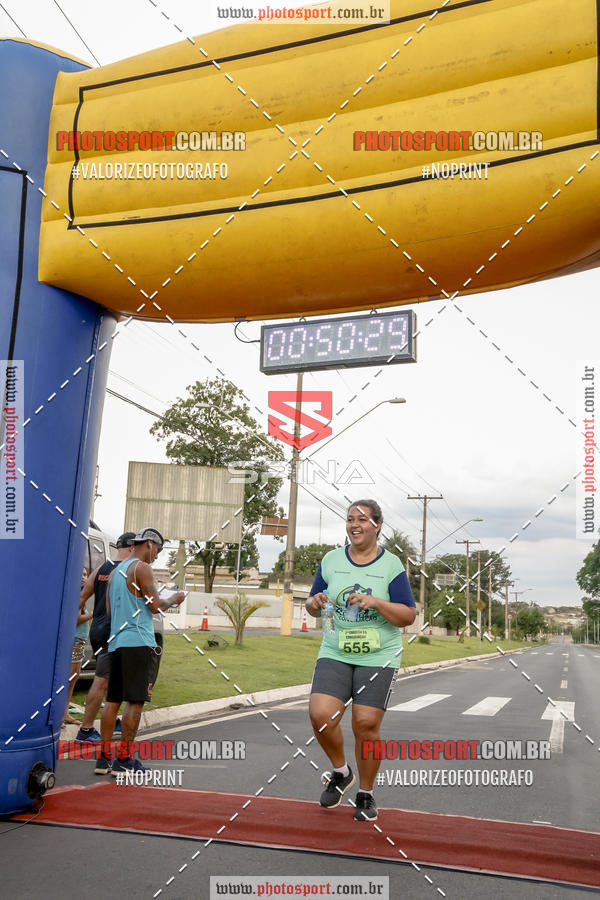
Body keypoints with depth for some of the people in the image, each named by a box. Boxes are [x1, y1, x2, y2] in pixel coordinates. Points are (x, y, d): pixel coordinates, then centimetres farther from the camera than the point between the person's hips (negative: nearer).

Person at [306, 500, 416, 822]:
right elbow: (312, 604, 16)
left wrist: (376, 602, -19)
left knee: (366, 725, -5)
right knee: (321, 715, -13)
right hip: (335, 653, 3)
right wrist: (315, 602, -7)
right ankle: (341, 772, 17)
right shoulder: (331, 560, 7)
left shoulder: (392, 565, -2)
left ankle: (366, 793, 20)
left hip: (378, 657, -2)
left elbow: (408, 616, -4)